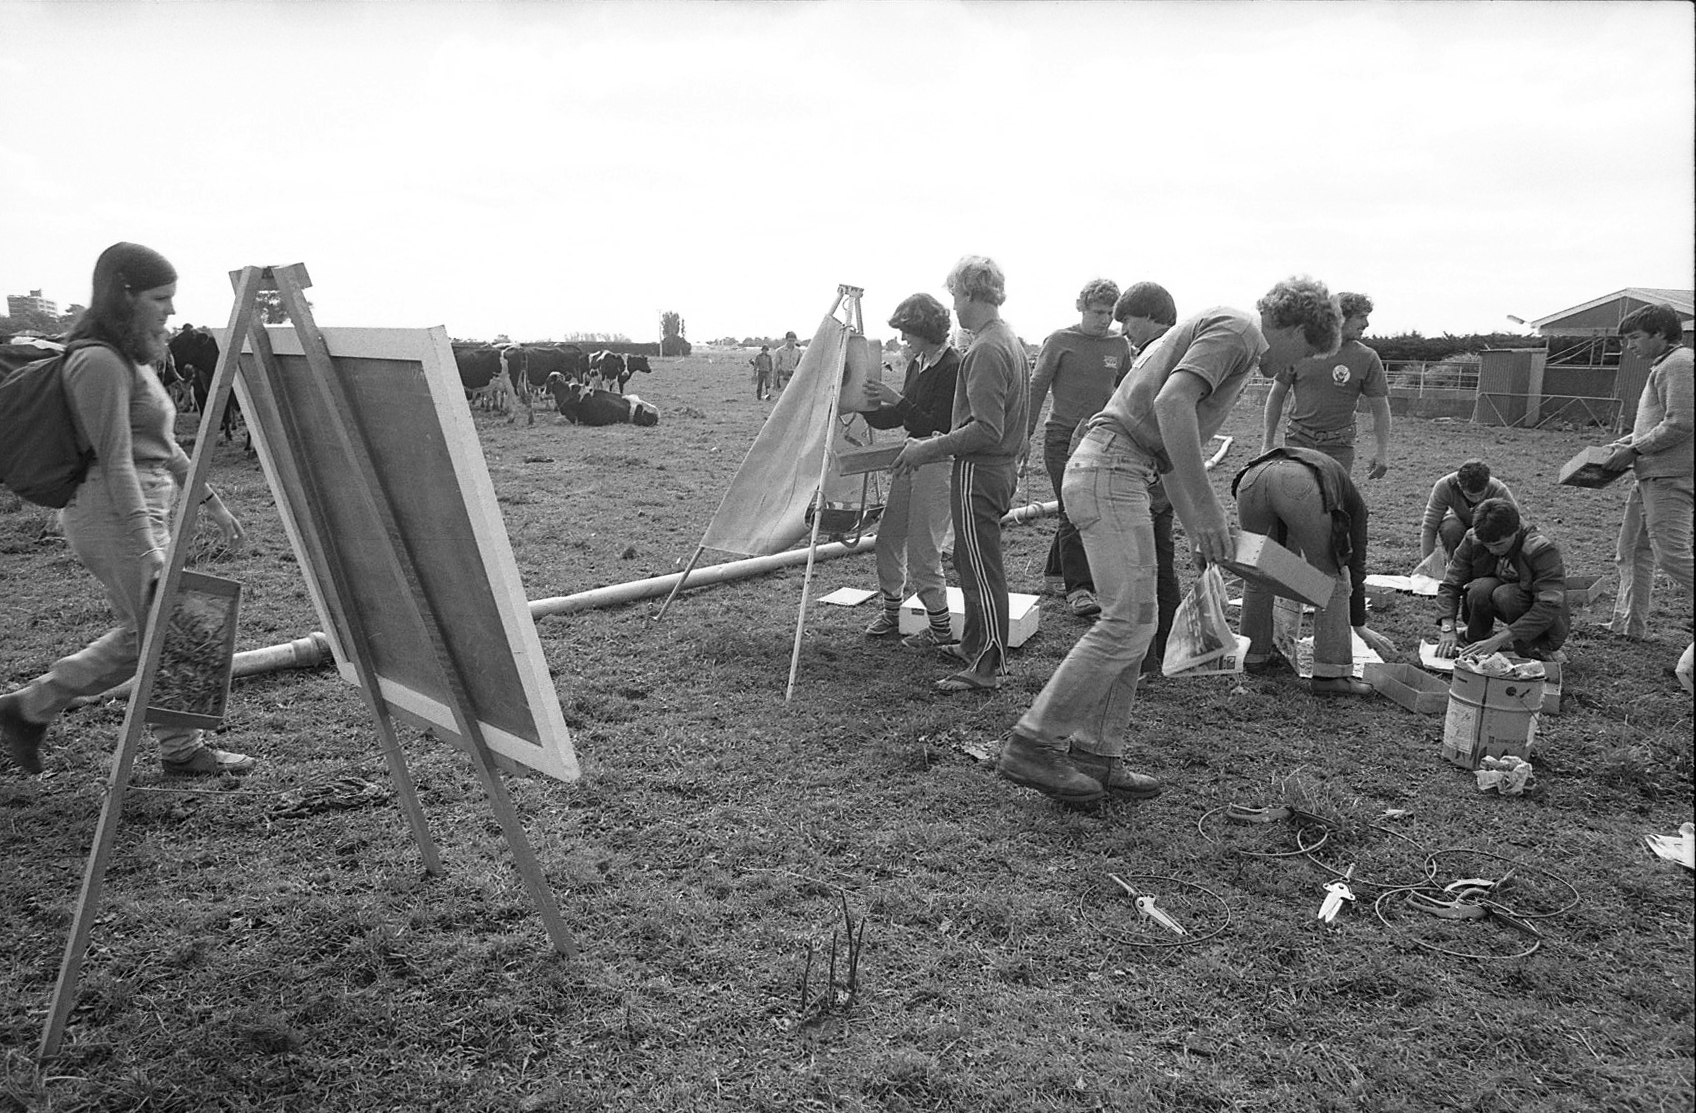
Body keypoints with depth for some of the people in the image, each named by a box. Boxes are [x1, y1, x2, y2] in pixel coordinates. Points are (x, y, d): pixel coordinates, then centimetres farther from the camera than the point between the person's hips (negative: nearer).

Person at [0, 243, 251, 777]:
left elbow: (162, 446, 22)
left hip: (144, 506, 10)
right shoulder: (99, 362, -16)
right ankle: (182, 749, 15)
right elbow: (116, 464, -22)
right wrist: (148, 551, -25)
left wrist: (212, 501, 22)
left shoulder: (131, 357, 15)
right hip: (113, 511, -10)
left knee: (141, 634, 17)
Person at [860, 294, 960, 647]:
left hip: (938, 461, -9)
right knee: (889, 536, 11)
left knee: (922, 549, -6)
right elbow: (898, 418, 16)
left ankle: (941, 628, 8)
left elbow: (935, 425, -22)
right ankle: (891, 612, 26)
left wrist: (897, 399, -26)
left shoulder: (951, 367, -15)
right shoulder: (918, 364, 11)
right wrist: (870, 406, 3)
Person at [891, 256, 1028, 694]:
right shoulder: (1010, 340, 13)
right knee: (974, 561, 19)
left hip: (980, 471, -10)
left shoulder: (986, 350, -19)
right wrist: (941, 443, 18)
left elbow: (987, 429, -25)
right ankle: (974, 644, 31)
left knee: (980, 566, -3)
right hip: (1002, 465, 10)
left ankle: (987, 667, 5)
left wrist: (929, 450, -19)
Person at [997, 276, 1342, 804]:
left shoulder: (1229, 335, 27)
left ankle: (1095, 754, 15)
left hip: (1112, 471, 10)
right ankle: (1033, 745, -5)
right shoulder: (1237, 330, -5)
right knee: (1127, 621, -10)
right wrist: (1207, 504, -23)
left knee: (1135, 623, 10)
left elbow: (1172, 453, 29)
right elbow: (1171, 403, -24)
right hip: (1111, 468, -10)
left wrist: (1200, 530, 28)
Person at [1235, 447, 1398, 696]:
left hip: (1251, 479, 4)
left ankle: (1255, 655, 34)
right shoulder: (1352, 500, 37)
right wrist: (1359, 625, 49)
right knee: (1332, 579, 13)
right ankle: (1330, 674, 13)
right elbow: (1355, 564, 37)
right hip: (1300, 488, -4)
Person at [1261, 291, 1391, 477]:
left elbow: (1380, 408, 2)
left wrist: (1381, 453, -5)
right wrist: (1268, 442, 3)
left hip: (1338, 447, 0)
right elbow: (1277, 395, 6)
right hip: (1298, 439, 0)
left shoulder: (1367, 359, -3)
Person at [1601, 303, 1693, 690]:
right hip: (1651, 474, 11)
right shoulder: (1663, 366, 19)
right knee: (1632, 549, 13)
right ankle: (1629, 624, 19)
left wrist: (1634, 450, -15)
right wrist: (1625, 442, 14)